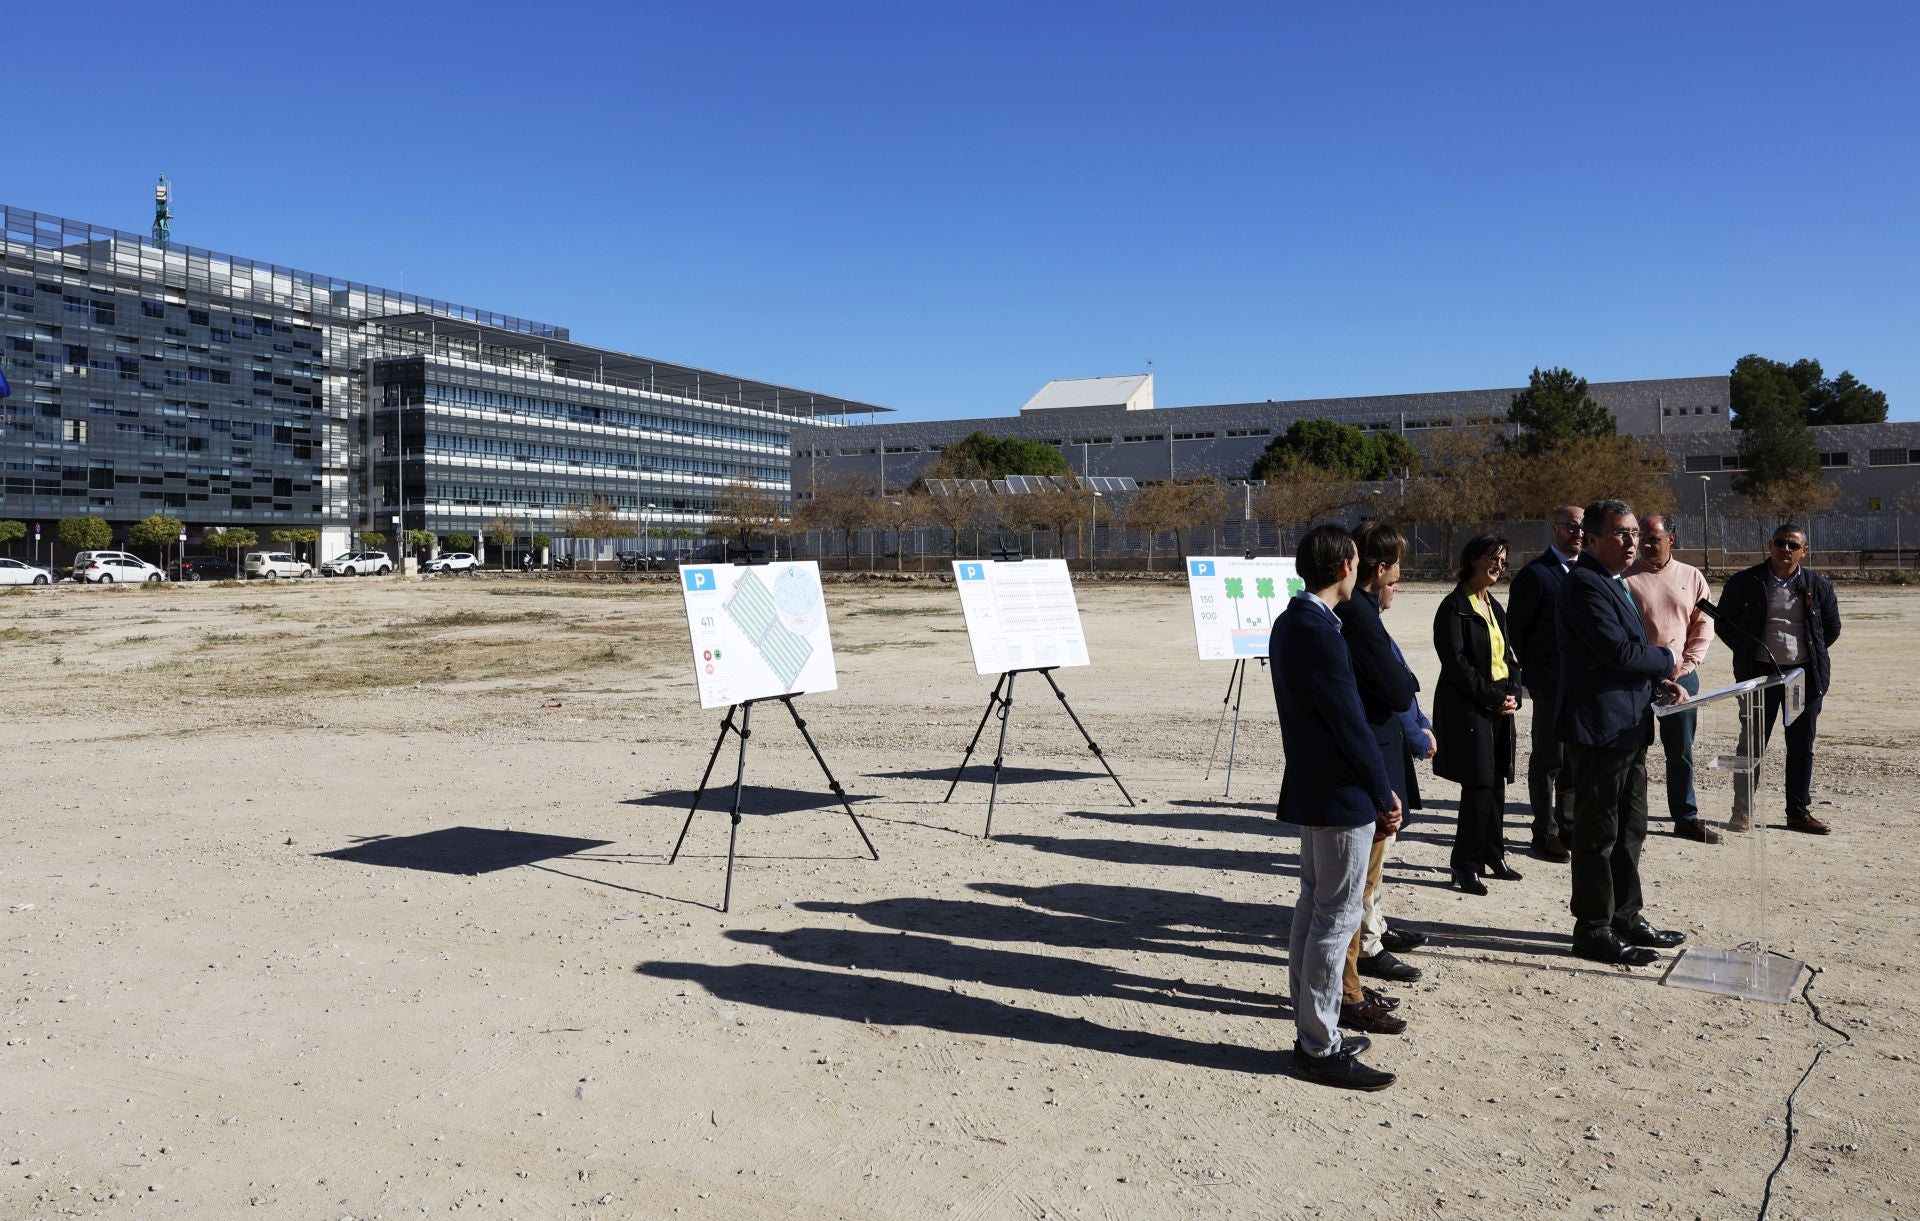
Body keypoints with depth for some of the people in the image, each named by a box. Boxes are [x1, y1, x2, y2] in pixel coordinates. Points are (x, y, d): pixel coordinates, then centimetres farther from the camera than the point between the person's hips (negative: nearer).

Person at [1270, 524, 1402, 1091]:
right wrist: (1385, 795, -10)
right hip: (1340, 795, -10)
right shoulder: (1321, 633, -22)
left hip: (1311, 789, 10)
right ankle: (1320, 1049, 7)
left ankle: (1311, 1032, 26)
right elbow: (1350, 723, -20)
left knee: (1313, 908, 16)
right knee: (1337, 917, -2)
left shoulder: (1289, 623, 9)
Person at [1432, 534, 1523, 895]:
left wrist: (1513, 693, 0)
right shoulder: (1454, 606, -9)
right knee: (1479, 785, -9)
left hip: (1501, 705, 8)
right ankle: (1465, 864, 1)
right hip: (1468, 707, -8)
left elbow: (1507, 656, 18)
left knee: (1497, 783, 10)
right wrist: (1493, 698, -15)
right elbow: (1456, 662, -16)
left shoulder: (1495, 607, 16)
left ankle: (1493, 854, 22)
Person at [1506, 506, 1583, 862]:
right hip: (1551, 682, -6)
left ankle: (1568, 826, 26)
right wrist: (1527, 675, -5)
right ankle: (1545, 833, 12)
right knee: (1549, 760, 2)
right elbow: (1516, 630, -6)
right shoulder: (1534, 574, -8)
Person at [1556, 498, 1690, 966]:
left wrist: (1659, 682, 6)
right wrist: (1667, 660, -8)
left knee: (1629, 832, 18)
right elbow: (1618, 651, -25)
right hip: (1599, 729, -10)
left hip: (1628, 728, 10)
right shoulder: (1586, 585, -17)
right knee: (1598, 834, -1)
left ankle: (1625, 918, 29)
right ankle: (1593, 930, 9)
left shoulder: (1614, 583, 16)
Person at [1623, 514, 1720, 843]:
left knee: (1681, 751, 12)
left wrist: (1686, 665, -4)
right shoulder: (1626, 577, -4)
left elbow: (1704, 625, 7)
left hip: (1680, 676, 3)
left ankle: (1686, 818, 23)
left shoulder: (1692, 577, 6)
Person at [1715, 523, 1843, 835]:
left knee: (1802, 746, 9)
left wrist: (1811, 655, 11)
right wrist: (1747, 653, 2)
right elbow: (1724, 623, 7)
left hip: (1805, 674, 2)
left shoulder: (1819, 586, 5)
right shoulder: (1744, 583, -1)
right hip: (1760, 673, -2)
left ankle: (1799, 812, 19)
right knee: (1752, 743, 1)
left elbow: (1832, 628, 17)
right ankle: (1742, 812, 8)